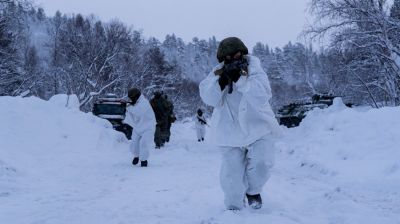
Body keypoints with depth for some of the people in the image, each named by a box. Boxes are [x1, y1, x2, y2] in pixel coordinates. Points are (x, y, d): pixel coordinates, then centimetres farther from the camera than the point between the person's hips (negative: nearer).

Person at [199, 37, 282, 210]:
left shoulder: (255, 71, -11)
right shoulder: (217, 73, -5)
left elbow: (262, 98, -26)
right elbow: (209, 99, -16)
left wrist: (241, 78, -35)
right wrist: (221, 79, -31)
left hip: (258, 127, -1)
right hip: (231, 131, 2)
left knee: (261, 163, -16)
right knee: (232, 174, 3)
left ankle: (253, 191, 18)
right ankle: (234, 208, 27)